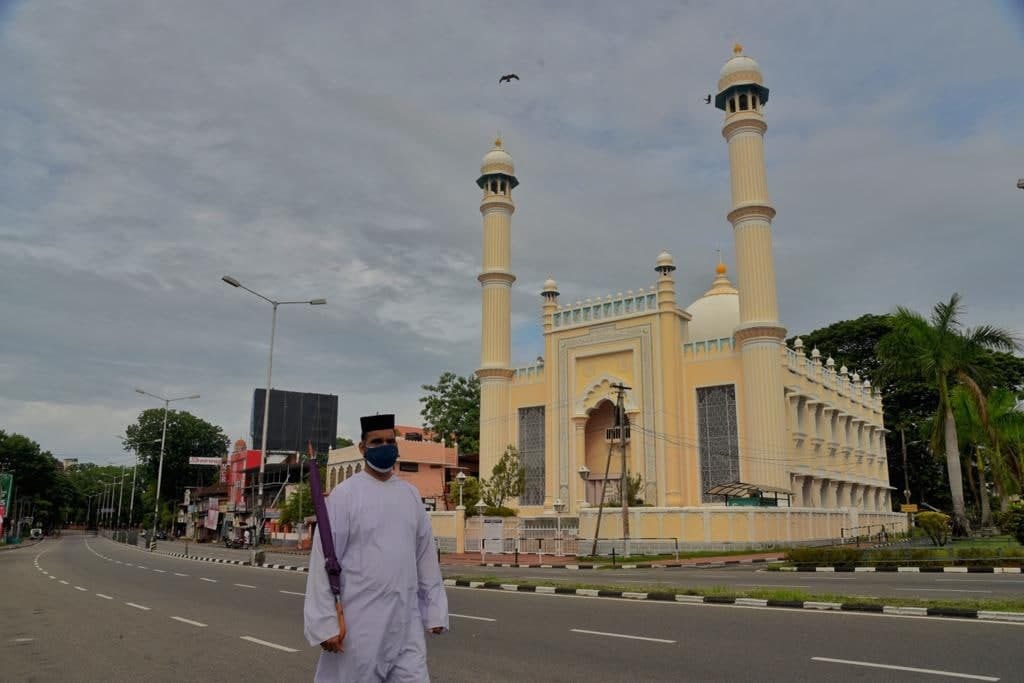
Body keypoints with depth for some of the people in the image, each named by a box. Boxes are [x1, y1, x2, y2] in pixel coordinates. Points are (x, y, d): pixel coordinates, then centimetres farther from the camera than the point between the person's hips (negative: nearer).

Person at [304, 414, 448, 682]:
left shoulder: (410, 494, 8)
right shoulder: (344, 494, -6)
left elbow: (425, 556, 10)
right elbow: (323, 560, -8)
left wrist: (435, 609, 8)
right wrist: (326, 622, -11)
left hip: (406, 620, 4)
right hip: (358, 621, -4)